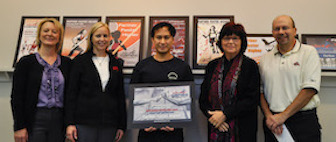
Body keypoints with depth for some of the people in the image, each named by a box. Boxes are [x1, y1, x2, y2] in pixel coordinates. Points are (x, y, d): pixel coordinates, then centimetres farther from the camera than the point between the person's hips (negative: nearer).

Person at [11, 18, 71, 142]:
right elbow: (16, 97, -1)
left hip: (59, 121, 2)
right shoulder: (26, 62, 3)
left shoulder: (67, 63, 10)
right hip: (35, 121, -2)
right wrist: (19, 127, -7)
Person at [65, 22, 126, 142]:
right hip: (84, 123, -2)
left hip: (109, 125, 3)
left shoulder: (115, 64, 12)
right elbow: (71, 93, 0)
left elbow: (120, 96, 12)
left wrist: (122, 125, 8)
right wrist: (70, 123, -7)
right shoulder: (80, 61, 4)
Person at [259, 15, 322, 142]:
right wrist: (269, 116, -7)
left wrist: (283, 116, -13)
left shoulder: (309, 52, -1)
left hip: (303, 122, -2)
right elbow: (261, 91, 8)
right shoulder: (265, 59, 9)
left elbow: (310, 89, -10)